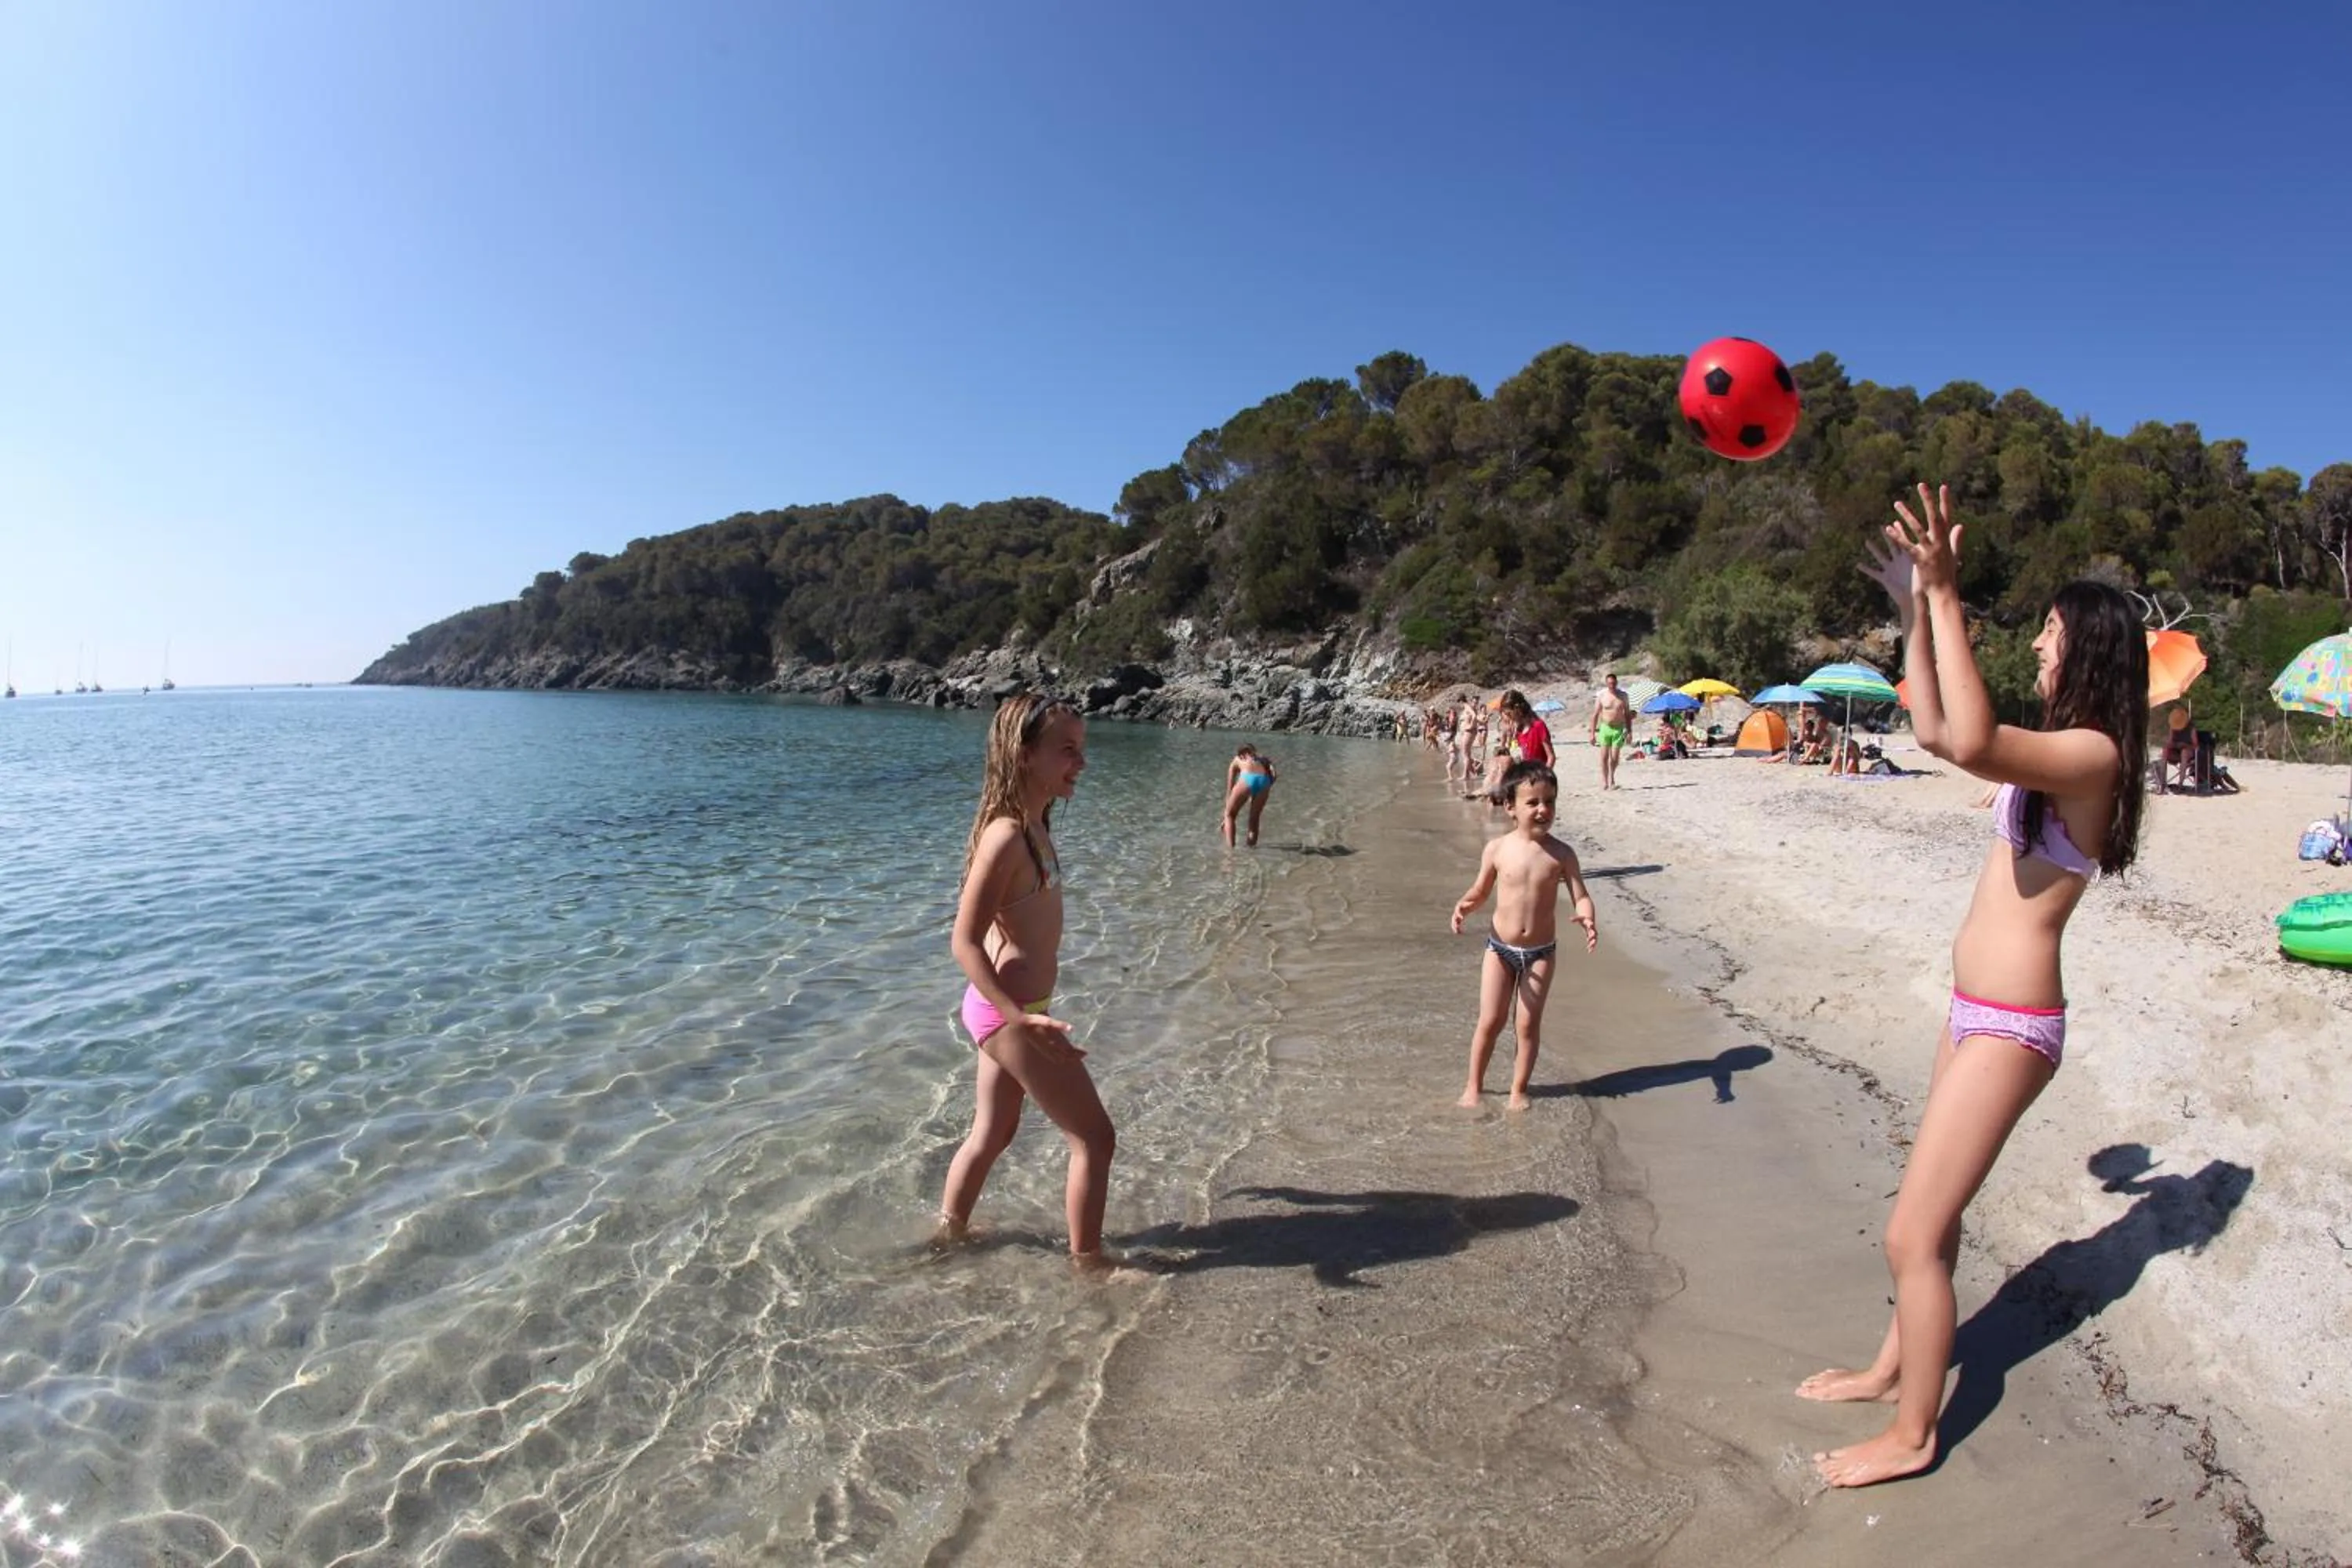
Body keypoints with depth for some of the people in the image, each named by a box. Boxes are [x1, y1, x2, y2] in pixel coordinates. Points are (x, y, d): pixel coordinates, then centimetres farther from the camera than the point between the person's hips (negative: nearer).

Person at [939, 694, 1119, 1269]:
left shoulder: (1032, 826, 5)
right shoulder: (1007, 836, -23)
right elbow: (965, 942, -23)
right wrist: (1023, 1019, -29)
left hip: (1008, 1007, 9)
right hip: (1009, 1013, -9)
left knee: (993, 1135, 25)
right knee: (1095, 1137, 3)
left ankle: (950, 1235, 42)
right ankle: (1089, 1263, 18)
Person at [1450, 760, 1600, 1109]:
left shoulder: (1561, 854, -9)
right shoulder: (1497, 849, -8)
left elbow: (1581, 896, -8)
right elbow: (1481, 890, 4)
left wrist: (1586, 917, -29)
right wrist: (1464, 906, -16)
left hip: (1540, 952, 0)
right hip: (1500, 948, 0)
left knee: (1529, 1024, 8)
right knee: (1490, 1021, 5)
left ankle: (1518, 1089, 25)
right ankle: (1474, 1086, 23)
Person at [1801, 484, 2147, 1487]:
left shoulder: (2092, 752, -17)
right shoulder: (2057, 750, 11)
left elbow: (1971, 743, -37)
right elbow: (1935, 731, 21)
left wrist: (1947, 596, -31)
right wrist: (1917, 611, 13)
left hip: (2011, 1026, -10)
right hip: (1979, 1014, 10)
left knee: (1912, 1235, -2)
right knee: (1931, 1210, 21)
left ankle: (1912, 1434, 15)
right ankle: (1895, 1367, 39)